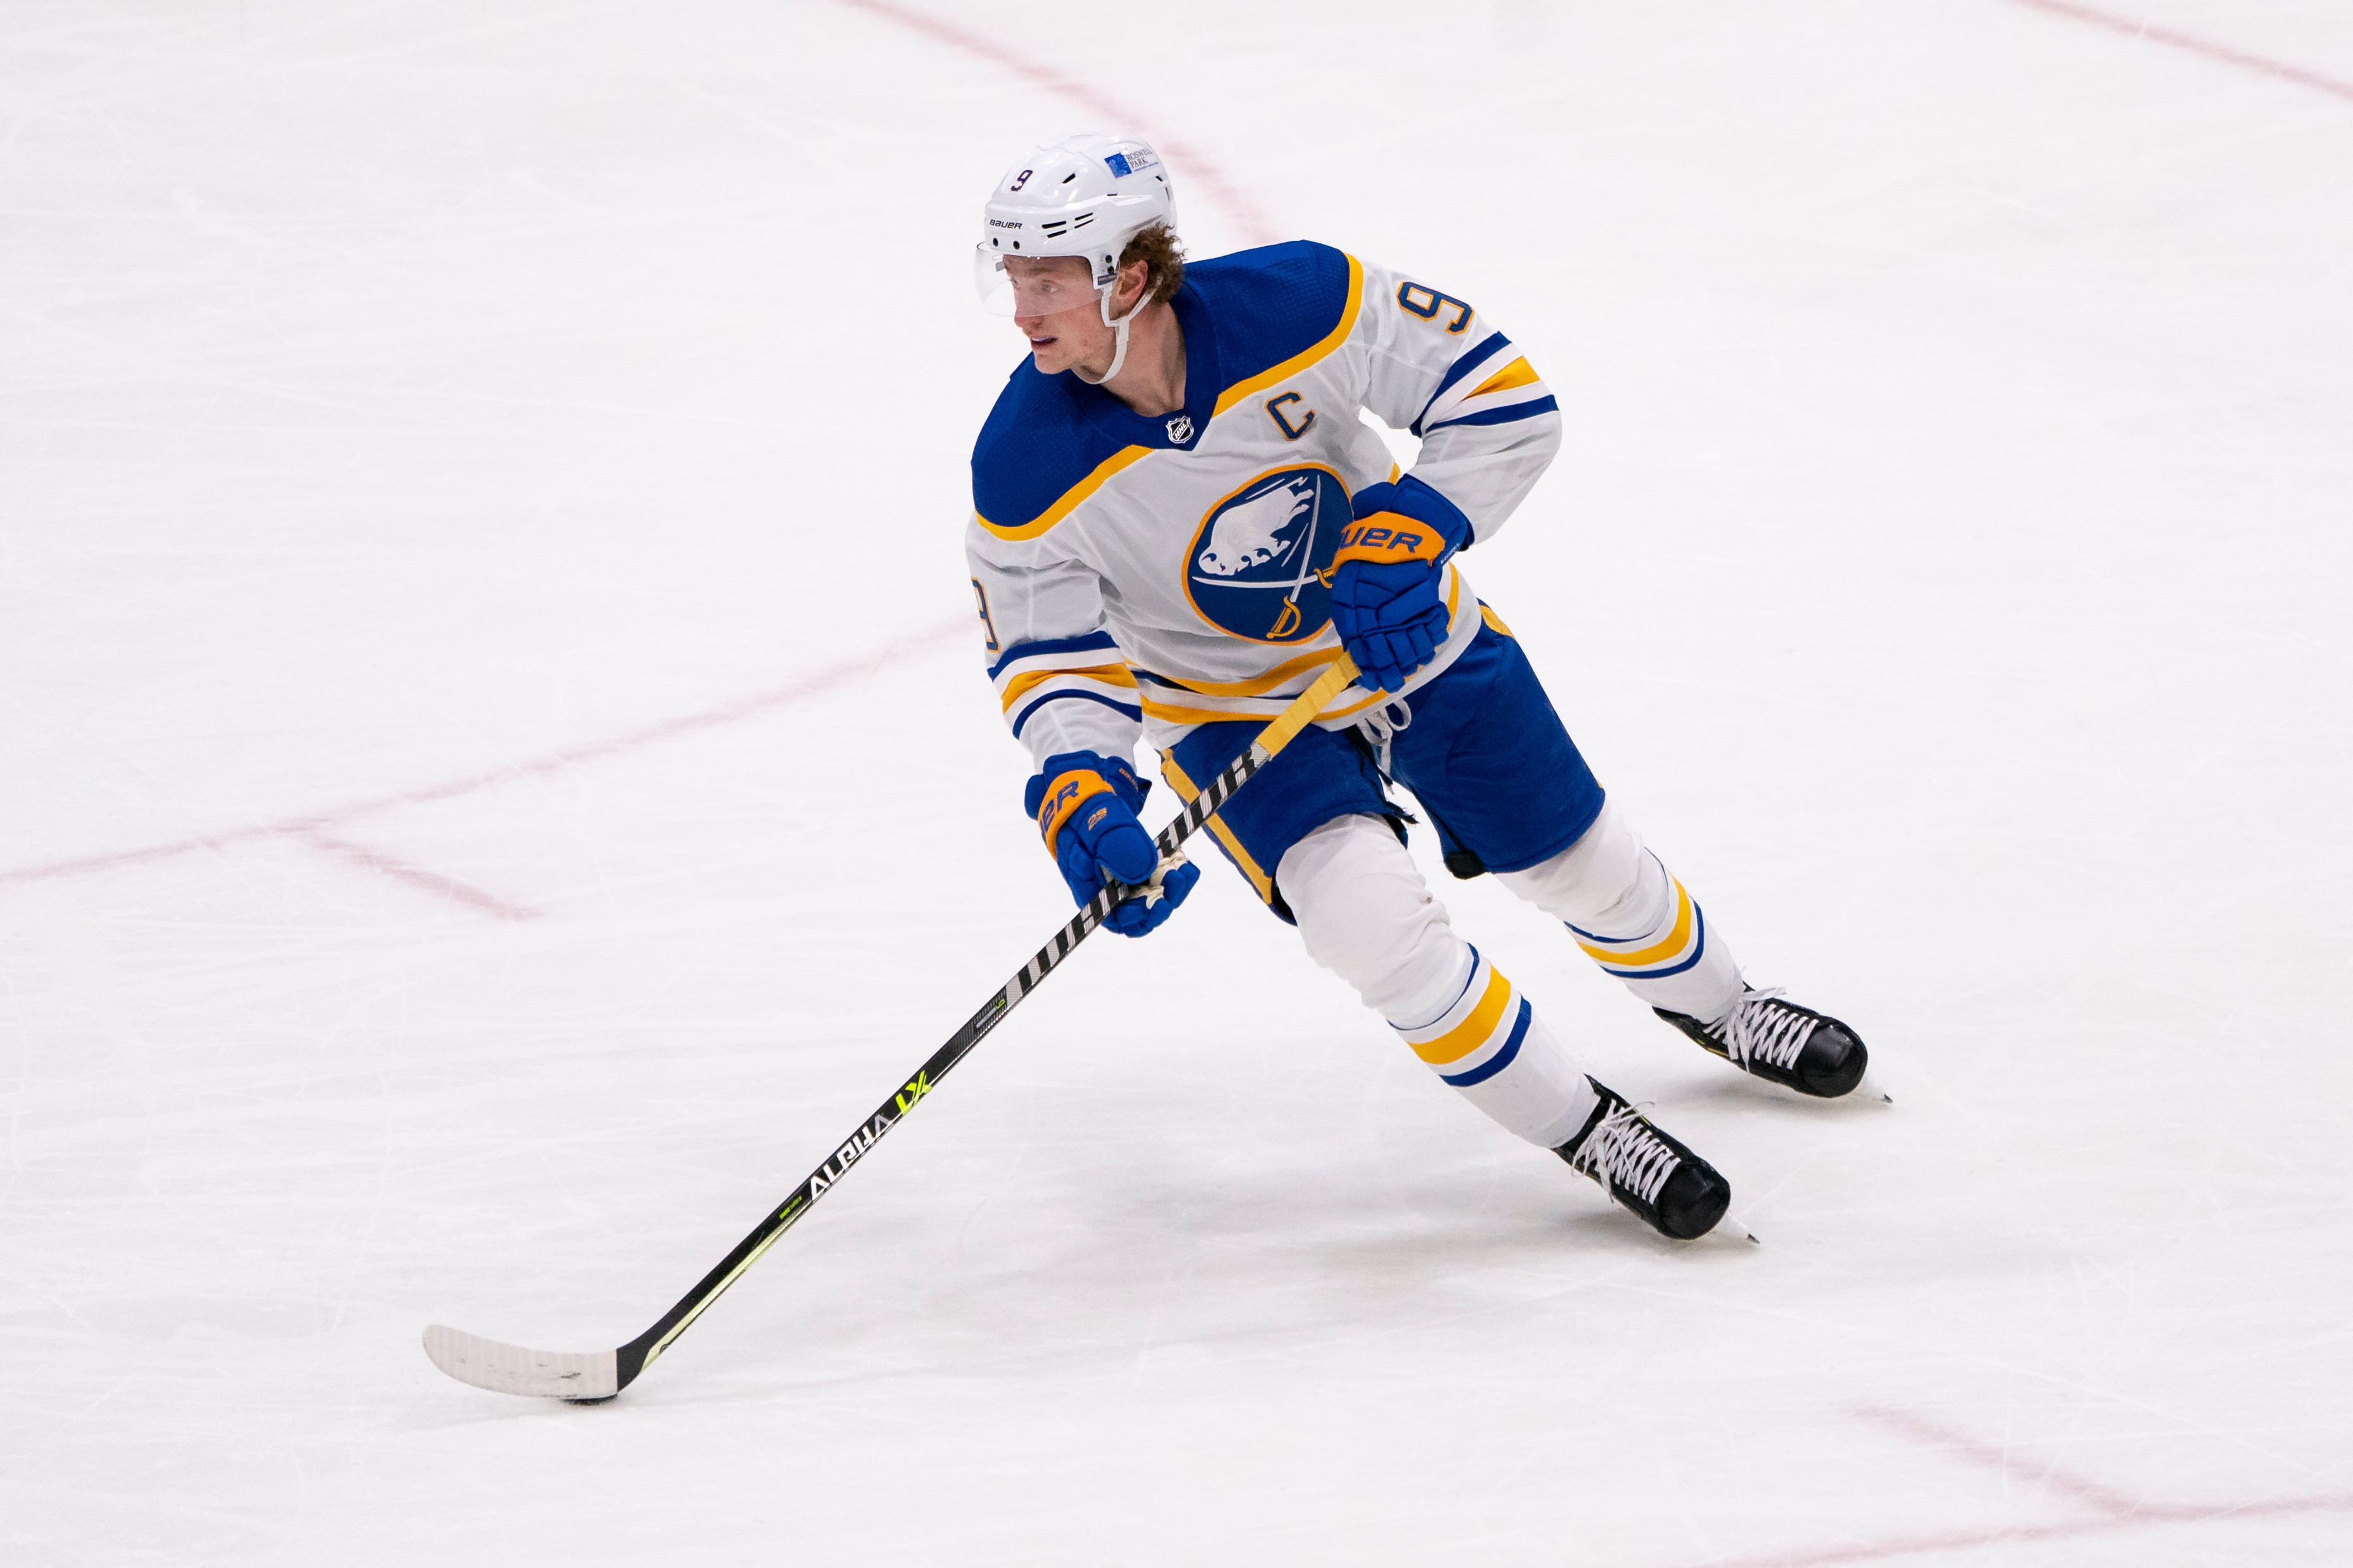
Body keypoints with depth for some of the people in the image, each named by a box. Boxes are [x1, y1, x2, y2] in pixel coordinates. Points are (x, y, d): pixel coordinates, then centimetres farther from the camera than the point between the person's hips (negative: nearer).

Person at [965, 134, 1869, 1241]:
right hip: (1233, 710, -1)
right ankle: (1577, 1126, -3)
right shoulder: (1026, 473, -26)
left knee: (1586, 864, 15)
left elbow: (1503, 394, -21)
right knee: (1368, 912, -25)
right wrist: (1080, 794, -34)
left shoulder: (1297, 303, -30)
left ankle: (1712, 1006, 50)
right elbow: (1050, 652, -16)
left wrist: (1409, 531, -34)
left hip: (1406, 637, 1)